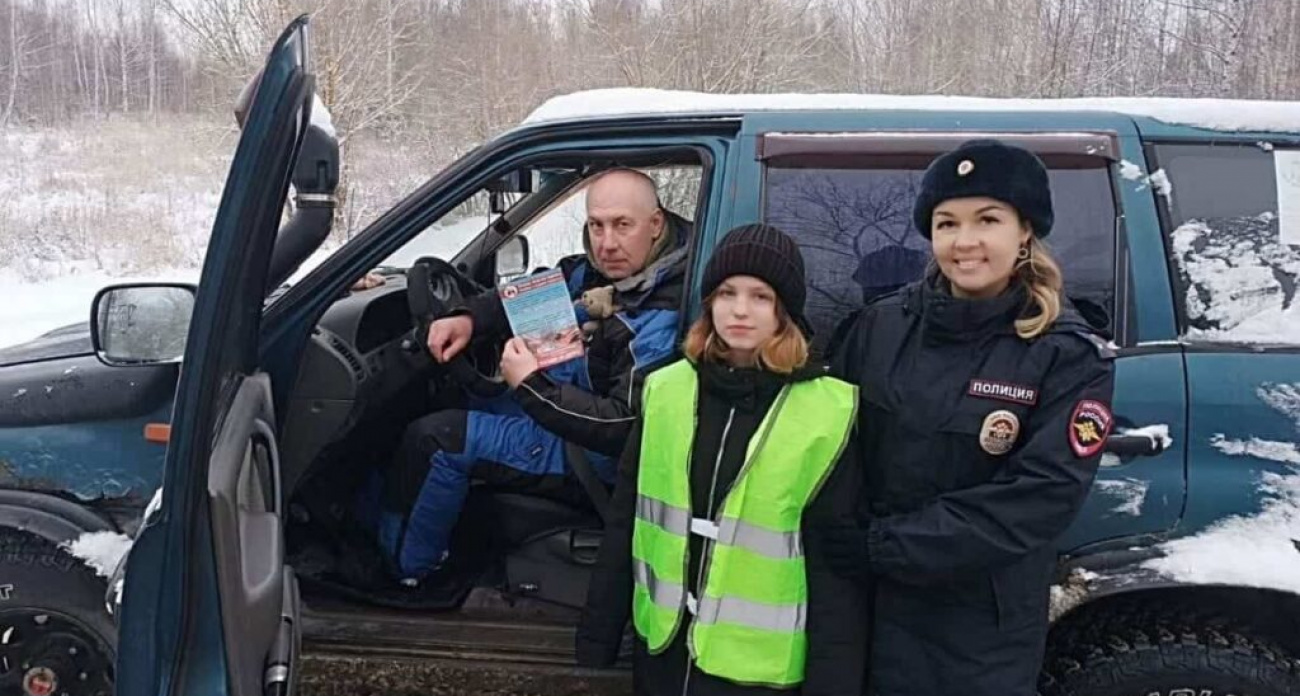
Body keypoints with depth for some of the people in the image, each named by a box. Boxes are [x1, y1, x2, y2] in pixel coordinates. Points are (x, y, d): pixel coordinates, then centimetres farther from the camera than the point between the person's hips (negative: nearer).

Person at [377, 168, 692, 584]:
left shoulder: (662, 318, -28)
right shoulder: (596, 270, -1)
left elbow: (622, 428, -32)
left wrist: (531, 385, -28)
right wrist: (468, 318, -8)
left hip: (592, 455, -10)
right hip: (553, 407, 10)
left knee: (435, 438, -15)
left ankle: (402, 569, 6)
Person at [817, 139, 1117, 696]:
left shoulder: (1069, 357, -9)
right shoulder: (880, 326, 0)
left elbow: (1039, 500, -17)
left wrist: (882, 545, -19)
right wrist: (844, 541, -15)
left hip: (985, 638, -2)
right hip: (867, 608, 3)